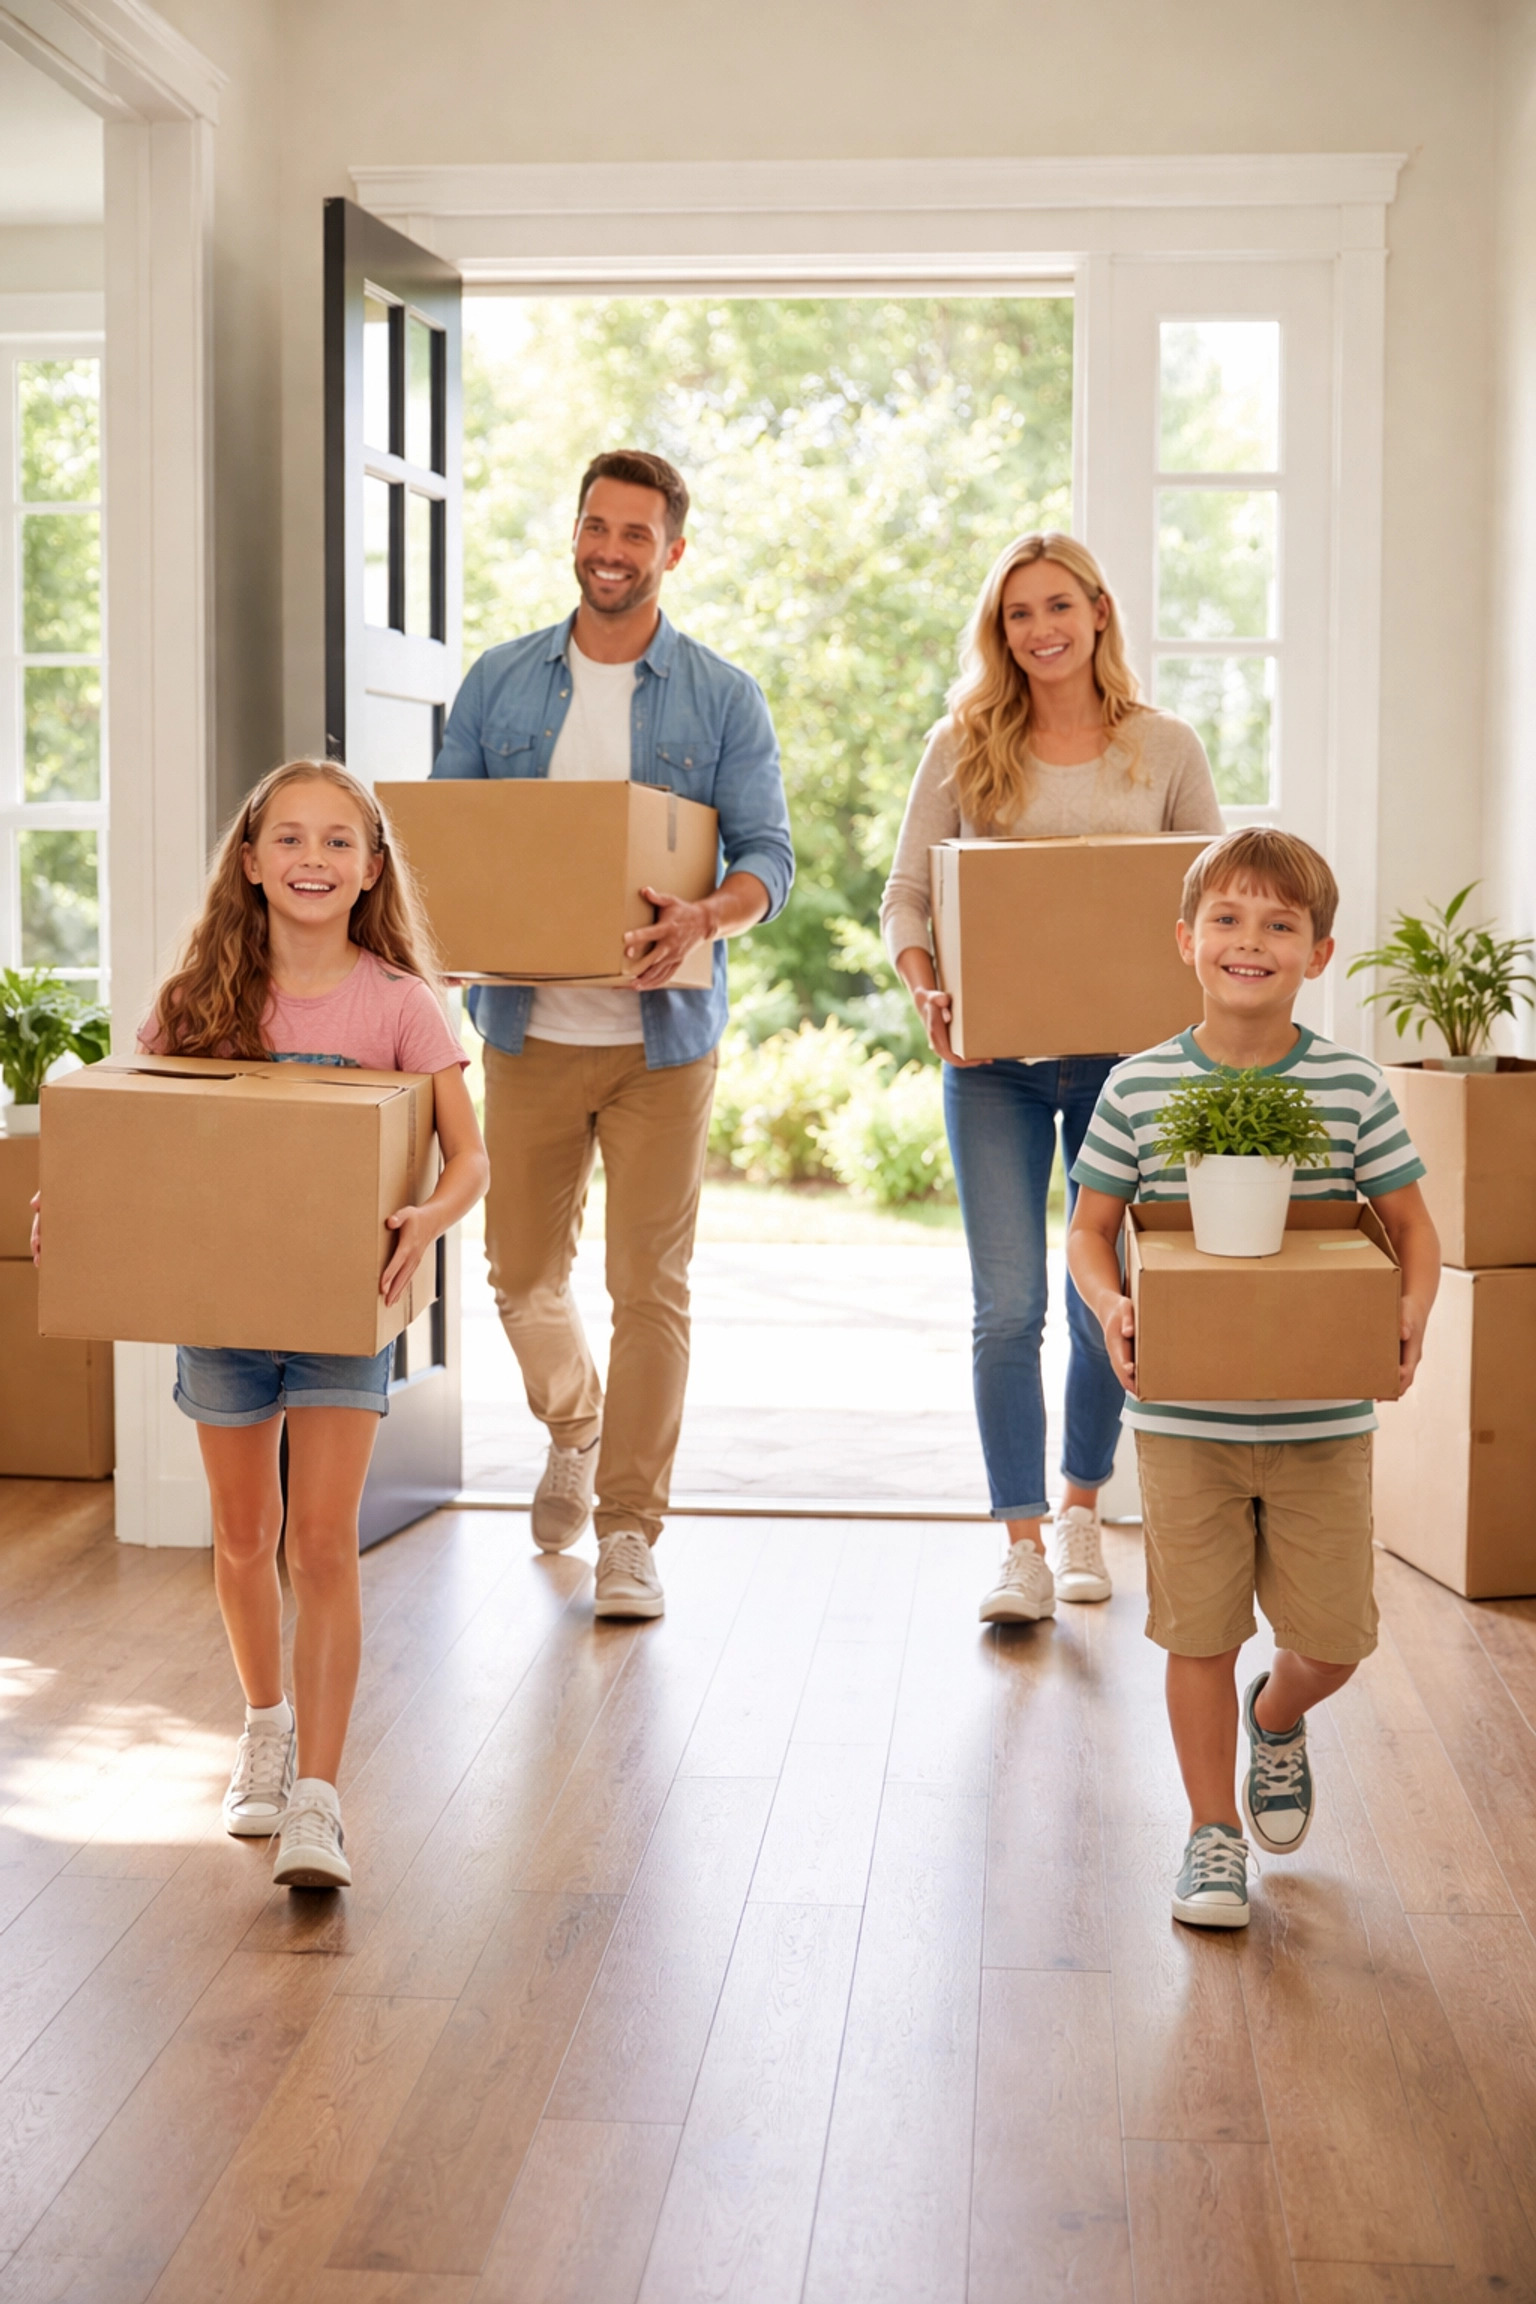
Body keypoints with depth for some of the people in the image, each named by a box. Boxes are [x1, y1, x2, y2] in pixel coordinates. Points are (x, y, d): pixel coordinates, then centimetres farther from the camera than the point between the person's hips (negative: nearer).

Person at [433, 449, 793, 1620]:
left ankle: (630, 1530, 9)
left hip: (661, 1032, -2)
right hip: (528, 1026, 2)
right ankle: (575, 1429, 41)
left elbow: (769, 853, -5)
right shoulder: (500, 682, 8)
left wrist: (705, 916, -26)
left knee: (650, 1286, -1)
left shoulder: (723, 698, 1)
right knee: (523, 1274, 11)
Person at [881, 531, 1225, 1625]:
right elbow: (906, 895, 4)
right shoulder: (965, 746, 4)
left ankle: (1082, 1507, 30)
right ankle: (1024, 1546, 1)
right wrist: (928, 991, -14)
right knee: (1008, 1306, -7)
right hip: (995, 1058, 0)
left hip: (1126, 1054, 1)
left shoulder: (1166, 747, 5)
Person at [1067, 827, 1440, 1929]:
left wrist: (1411, 1316, -15)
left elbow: (1413, 1226, 4)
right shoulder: (1138, 1088, -3)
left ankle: (1278, 1719, 42)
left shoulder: (1352, 1087, -3)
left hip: (1324, 1419, 1)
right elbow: (1090, 1227, 5)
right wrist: (1112, 1309, -15)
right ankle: (1214, 1833, 25)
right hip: (1184, 1417, 0)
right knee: (1199, 1631, 6)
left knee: (1334, 1636, 7)